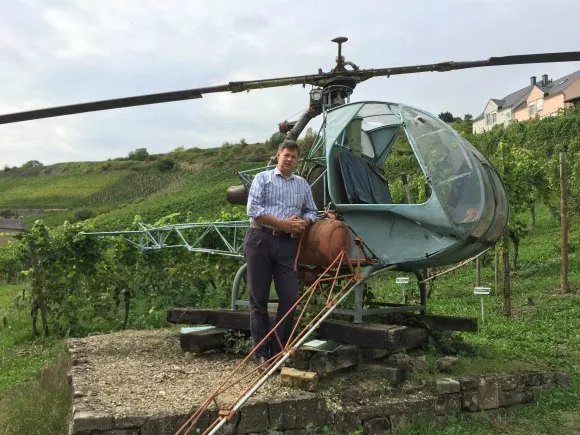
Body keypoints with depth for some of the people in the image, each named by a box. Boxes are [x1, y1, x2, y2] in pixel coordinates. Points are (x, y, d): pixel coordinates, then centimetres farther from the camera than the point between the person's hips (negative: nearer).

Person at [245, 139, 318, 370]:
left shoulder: (302, 184, 19)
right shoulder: (263, 178, 6)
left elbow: (311, 211, 21)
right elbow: (253, 209, -6)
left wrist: (302, 223, -2)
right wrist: (283, 223, -12)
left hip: (287, 243, 4)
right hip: (261, 239, -3)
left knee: (289, 298, -2)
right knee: (259, 298, -1)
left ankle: (279, 352, 9)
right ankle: (261, 354, 6)